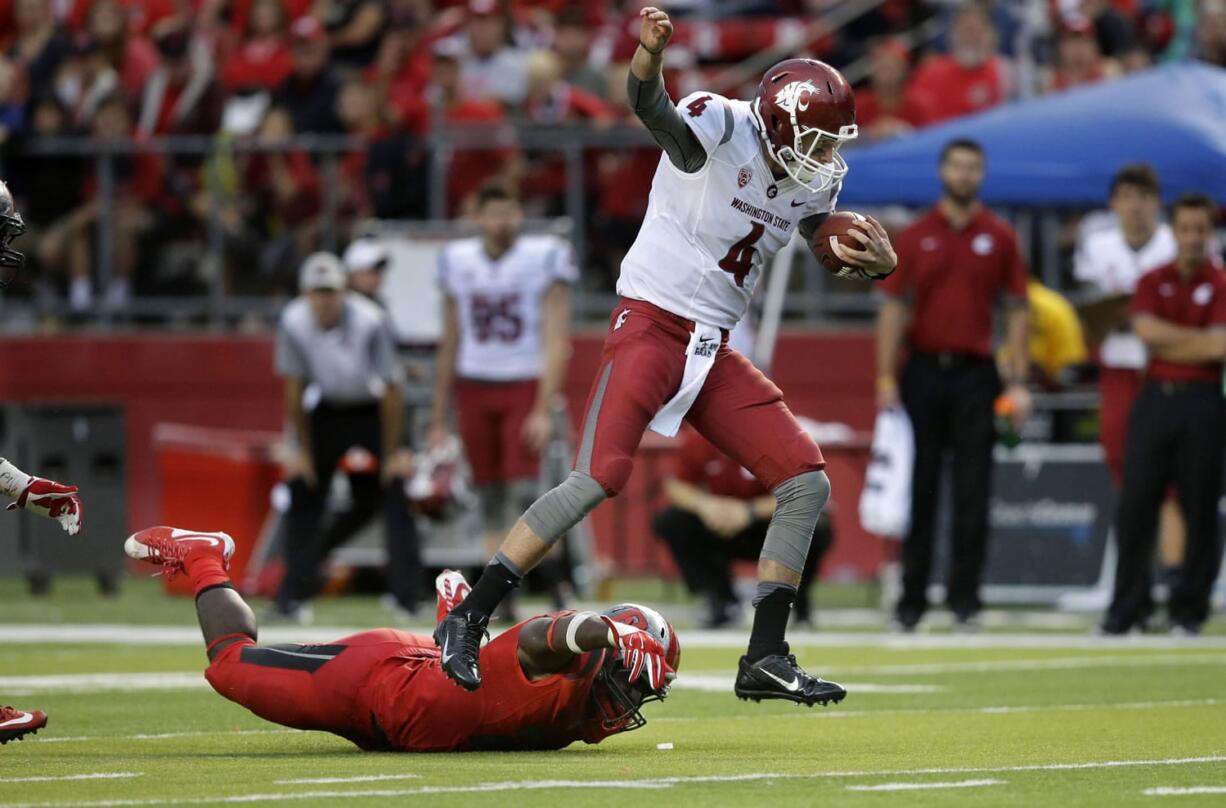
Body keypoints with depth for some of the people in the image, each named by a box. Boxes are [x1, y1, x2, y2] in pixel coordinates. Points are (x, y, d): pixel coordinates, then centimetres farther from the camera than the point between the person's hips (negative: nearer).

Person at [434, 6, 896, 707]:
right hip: (652, 325, -8)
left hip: (714, 352, 8)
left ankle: (766, 659, 6)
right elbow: (650, 106, -35)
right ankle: (467, 622, -13)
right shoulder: (719, 128, -15)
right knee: (598, 480, -21)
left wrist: (877, 262, 3)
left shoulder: (814, 180, 7)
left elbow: (830, 241, 26)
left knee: (807, 484, 1)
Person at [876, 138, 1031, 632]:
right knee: (919, 489, 2)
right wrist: (886, 379, -5)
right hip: (923, 371, 0)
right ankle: (911, 598, 6)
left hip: (975, 374, 0)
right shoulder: (915, 238, 7)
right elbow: (893, 307, 4)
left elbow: (1017, 310, 6)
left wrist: (1018, 382, -1)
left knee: (973, 493, -2)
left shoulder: (999, 238, 7)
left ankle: (964, 598, 1)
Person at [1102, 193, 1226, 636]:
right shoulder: (1153, 281, 11)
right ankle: (1128, 606, 4)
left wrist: (1165, 344, -10)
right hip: (1155, 398, 3)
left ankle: (1189, 608, 7)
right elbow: (1146, 329, -6)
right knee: (1135, 504, -1)